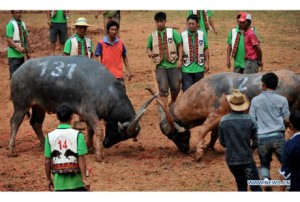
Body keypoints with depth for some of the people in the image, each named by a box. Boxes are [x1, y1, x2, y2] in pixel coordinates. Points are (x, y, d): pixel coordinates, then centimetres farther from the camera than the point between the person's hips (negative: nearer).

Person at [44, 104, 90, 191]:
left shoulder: (50, 136, -2)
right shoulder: (77, 135, -9)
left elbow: (47, 161, 2)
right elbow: (81, 159, -12)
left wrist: (48, 179, 12)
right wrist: (84, 178, -9)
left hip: (59, 182, 2)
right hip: (76, 180, -2)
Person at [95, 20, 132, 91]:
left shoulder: (120, 43, 7)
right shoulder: (101, 43, -3)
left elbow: (124, 57, 16)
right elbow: (99, 60, -4)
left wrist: (128, 71, 10)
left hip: (119, 76, 3)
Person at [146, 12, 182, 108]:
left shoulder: (172, 32, -1)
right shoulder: (152, 35, 6)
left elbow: (180, 46, 0)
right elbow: (148, 47, 17)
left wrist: (180, 60, -8)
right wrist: (149, 52, -7)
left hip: (173, 64, -1)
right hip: (160, 65, 1)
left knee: (175, 87, 7)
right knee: (163, 88, -8)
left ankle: (173, 103, 34)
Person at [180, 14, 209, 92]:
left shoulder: (202, 34, 2)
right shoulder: (182, 35, -4)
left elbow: (206, 49, 8)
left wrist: (207, 62, 3)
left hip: (199, 68, 2)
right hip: (186, 68, -2)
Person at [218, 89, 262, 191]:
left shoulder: (224, 121, -3)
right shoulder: (249, 120, -9)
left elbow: (222, 142, 4)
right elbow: (256, 141, -6)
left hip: (231, 159, 3)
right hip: (247, 159, -3)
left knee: (241, 186, 20)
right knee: (255, 187, -4)